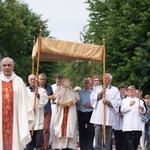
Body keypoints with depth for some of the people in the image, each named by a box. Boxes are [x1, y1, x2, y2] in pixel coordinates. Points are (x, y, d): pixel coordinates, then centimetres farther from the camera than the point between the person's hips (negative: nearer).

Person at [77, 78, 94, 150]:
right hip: (81, 114, 2)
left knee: (90, 132, -4)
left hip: (90, 114, -2)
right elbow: (76, 103, 9)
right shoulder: (79, 92, 12)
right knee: (82, 132, 4)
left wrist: (90, 106, -12)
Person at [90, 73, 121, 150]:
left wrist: (108, 102, -14)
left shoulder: (115, 90, 12)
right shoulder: (97, 88, 19)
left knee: (107, 135, 0)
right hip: (98, 115, 1)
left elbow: (117, 102, 1)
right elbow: (92, 98, 6)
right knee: (98, 134, -6)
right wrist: (100, 93, -7)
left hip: (108, 116, -1)